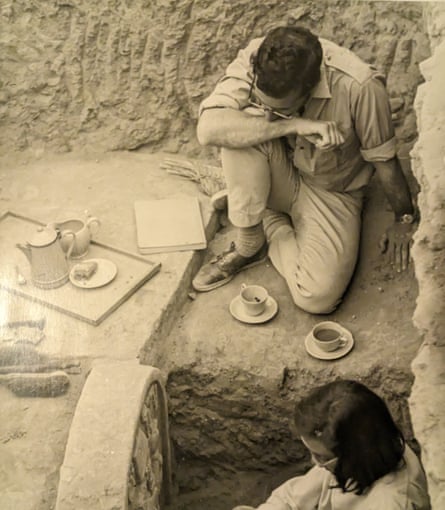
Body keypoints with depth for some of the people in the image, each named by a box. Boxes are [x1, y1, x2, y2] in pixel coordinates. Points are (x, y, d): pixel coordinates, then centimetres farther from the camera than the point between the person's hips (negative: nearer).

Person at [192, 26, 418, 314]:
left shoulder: (359, 88, -30)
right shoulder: (254, 61, -24)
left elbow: (385, 159, -15)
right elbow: (208, 129, -37)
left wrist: (405, 219, -2)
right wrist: (294, 125, -40)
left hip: (331, 192, -1)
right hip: (279, 177, 2)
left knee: (317, 297, -25)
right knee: (242, 127, -33)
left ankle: (272, 226, 5)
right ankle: (247, 246, -14)